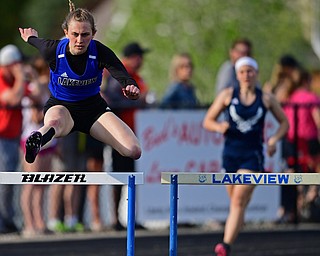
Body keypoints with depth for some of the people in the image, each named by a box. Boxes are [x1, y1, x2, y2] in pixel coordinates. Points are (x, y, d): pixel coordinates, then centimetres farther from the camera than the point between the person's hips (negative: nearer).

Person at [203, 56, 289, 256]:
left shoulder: (266, 99, 2)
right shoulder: (228, 95, 3)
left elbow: (284, 123, 12)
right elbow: (207, 121, 6)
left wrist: (274, 139, -6)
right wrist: (219, 127, -16)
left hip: (253, 155, -2)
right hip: (231, 153, 2)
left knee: (239, 201, -15)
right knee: (236, 202, 9)